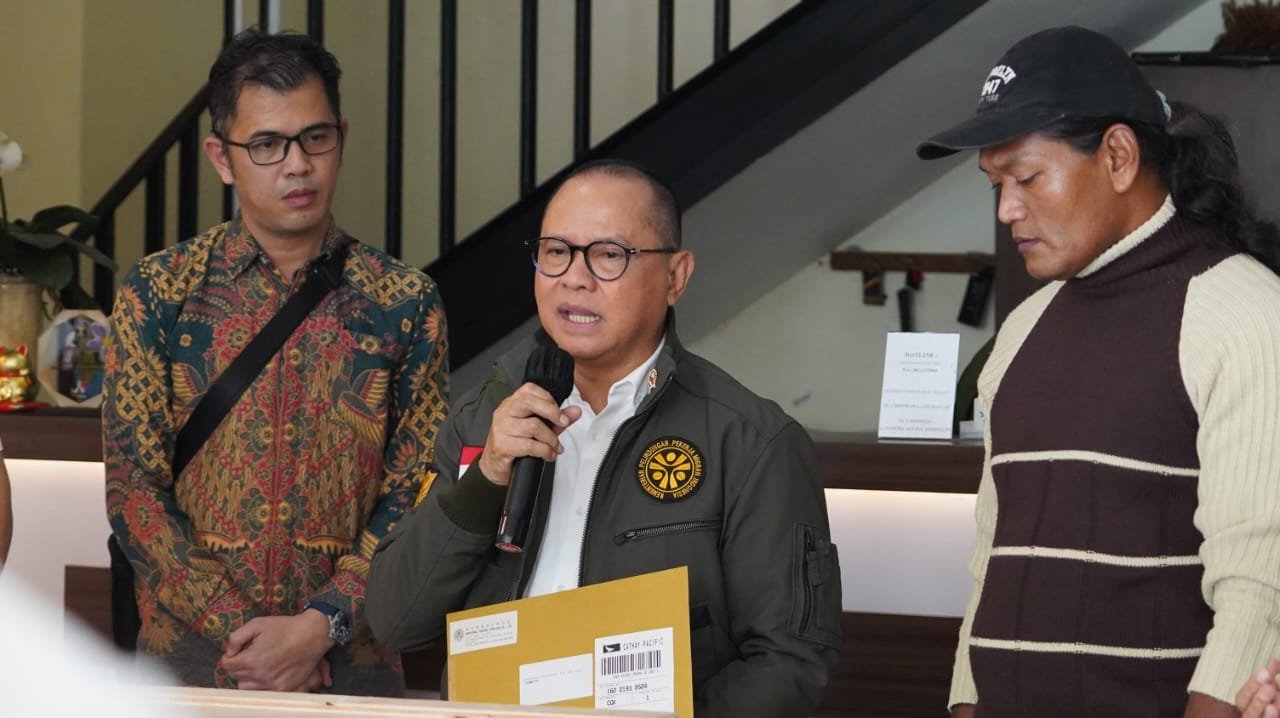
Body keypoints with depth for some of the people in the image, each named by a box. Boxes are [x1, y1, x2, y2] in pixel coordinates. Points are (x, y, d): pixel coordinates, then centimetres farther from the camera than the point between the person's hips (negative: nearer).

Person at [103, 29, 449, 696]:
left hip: (350, 660, 0)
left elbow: (416, 493, -2)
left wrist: (319, 627, -15)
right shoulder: (157, 293, 1)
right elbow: (133, 489, -4)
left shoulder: (405, 303, 2)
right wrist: (237, 633, -13)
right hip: (187, 653, 0)